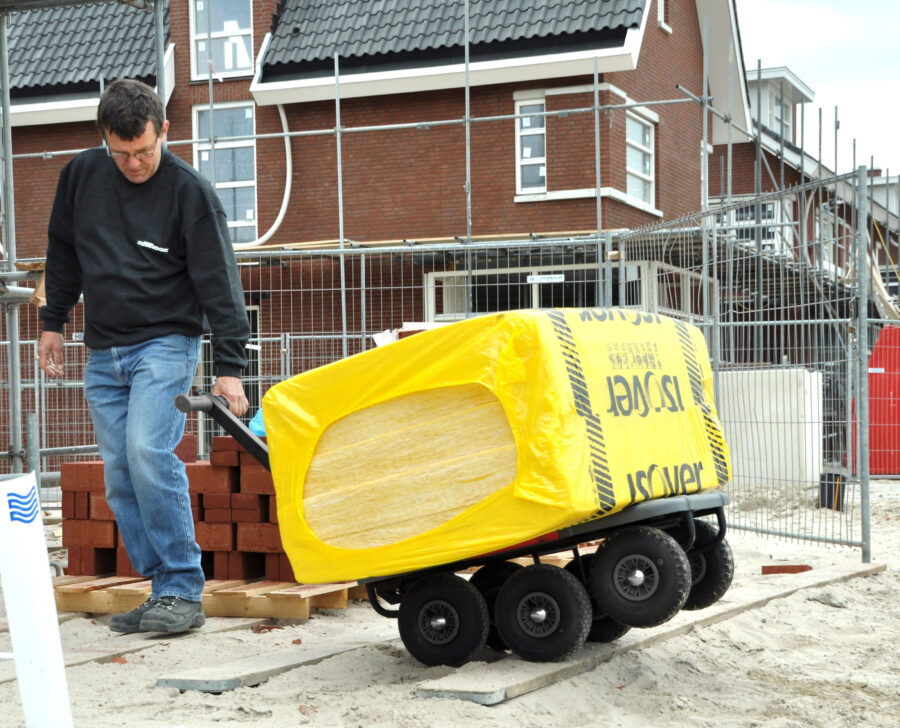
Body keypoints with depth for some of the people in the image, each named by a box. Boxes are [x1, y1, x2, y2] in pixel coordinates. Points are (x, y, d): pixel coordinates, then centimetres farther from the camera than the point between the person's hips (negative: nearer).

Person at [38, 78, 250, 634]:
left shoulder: (190, 191, -10)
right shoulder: (81, 176, 3)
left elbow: (220, 282, -11)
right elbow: (63, 253, 19)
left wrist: (230, 367, -15)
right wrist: (54, 322, 19)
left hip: (166, 344, -5)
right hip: (104, 353, 6)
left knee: (149, 454, -22)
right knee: (120, 478, 2)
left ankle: (184, 592, -14)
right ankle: (165, 589, 9)